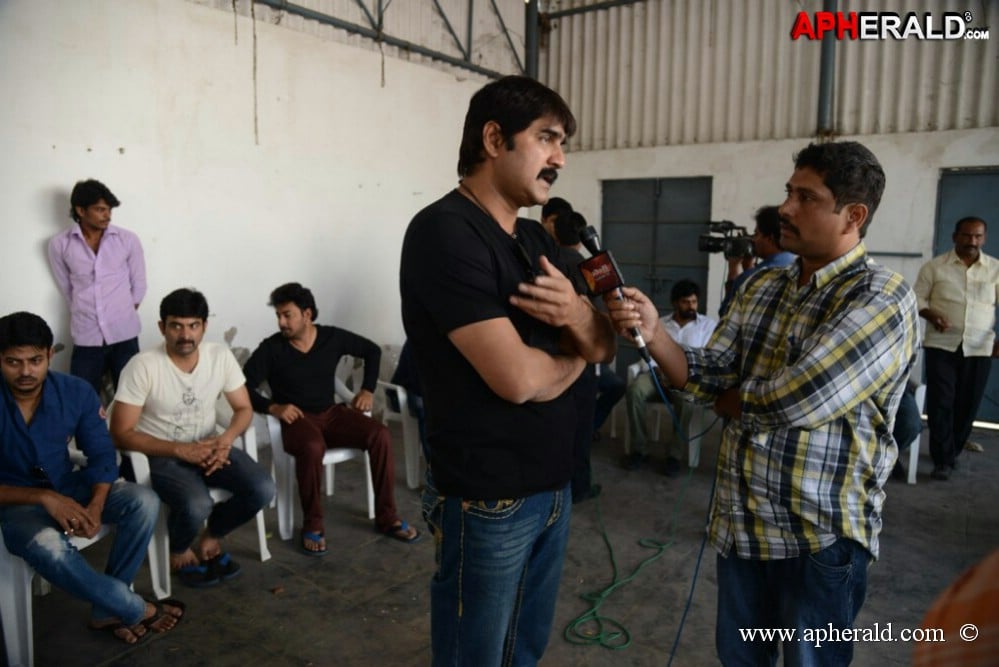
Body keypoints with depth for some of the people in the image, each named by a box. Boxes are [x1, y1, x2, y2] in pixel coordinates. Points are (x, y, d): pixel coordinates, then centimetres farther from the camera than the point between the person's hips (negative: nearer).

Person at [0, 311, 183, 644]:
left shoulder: (76, 391, -11)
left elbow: (101, 453, -6)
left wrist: (96, 505, -23)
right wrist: (44, 497, -33)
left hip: (68, 487, 4)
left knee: (144, 502, -20)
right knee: (47, 545, -37)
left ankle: (107, 609, -7)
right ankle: (137, 610, -15)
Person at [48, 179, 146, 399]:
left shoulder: (128, 240, -1)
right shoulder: (59, 245, -1)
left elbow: (139, 285, 5)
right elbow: (67, 290, 8)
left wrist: (122, 317, 7)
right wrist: (87, 314, 7)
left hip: (124, 335, 0)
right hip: (86, 338, 0)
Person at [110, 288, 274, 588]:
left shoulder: (220, 355, -7)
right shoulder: (142, 366, -18)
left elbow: (244, 408, 3)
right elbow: (121, 434, -16)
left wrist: (226, 438, -19)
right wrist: (181, 450, -24)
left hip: (208, 447, 4)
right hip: (161, 456, -4)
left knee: (263, 488, -19)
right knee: (197, 505, -33)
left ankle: (211, 537, 10)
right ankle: (179, 550, 5)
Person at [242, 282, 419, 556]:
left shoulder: (332, 337, 0)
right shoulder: (271, 348, -7)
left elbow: (372, 351, 13)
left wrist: (367, 390, 4)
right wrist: (273, 407, -24)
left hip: (331, 413, 3)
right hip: (296, 418, -3)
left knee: (381, 436, -21)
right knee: (312, 448, -39)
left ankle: (386, 516, -8)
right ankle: (313, 525, -17)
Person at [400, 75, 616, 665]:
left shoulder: (538, 239, 9)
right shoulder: (445, 232, -18)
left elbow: (605, 348, 9)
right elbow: (518, 378, -26)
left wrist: (581, 317, -15)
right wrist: (573, 359, -4)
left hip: (553, 486, 8)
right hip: (488, 499, -7)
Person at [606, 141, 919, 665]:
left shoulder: (882, 299, -16)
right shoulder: (760, 287, 6)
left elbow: (790, 401, -27)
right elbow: (707, 376, 1)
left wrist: (730, 399, -6)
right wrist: (653, 333, -18)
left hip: (820, 534, -6)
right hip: (740, 518, 6)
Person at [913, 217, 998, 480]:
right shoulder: (935, 266, 1)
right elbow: (917, 298, 2)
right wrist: (932, 315, -19)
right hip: (942, 345, -2)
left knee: (967, 404, 9)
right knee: (940, 403, -6)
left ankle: (951, 452, 27)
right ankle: (943, 459, -1)